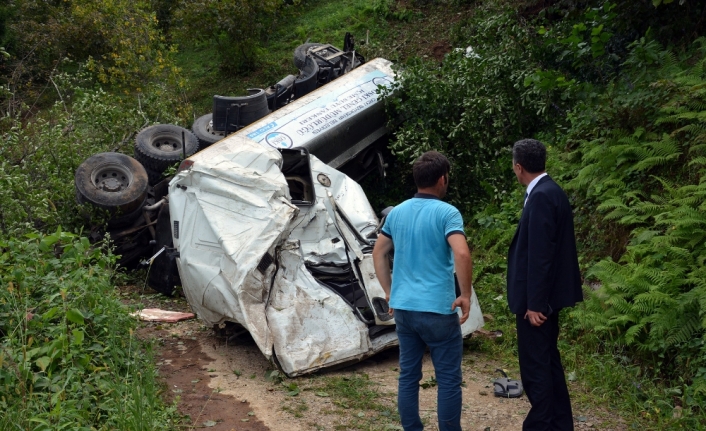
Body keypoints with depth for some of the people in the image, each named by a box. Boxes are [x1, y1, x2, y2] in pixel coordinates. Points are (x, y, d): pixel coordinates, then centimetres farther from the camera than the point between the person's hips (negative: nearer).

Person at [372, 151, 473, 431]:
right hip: (437, 309, -6)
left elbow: (378, 254, 16)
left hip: (403, 308, 6)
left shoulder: (397, 213, 8)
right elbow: (462, 254, -25)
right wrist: (465, 295, -14)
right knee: (448, 380, 5)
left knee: (408, 376, 13)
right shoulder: (447, 213, -11)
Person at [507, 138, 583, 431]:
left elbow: (540, 254, -23)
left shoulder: (541, 196, -19)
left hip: (537, 298, -10)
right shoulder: (549, 191, 11)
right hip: (543, 295, 10)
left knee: (535, 365, -2)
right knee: (548, 361, 17)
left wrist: (534, 303, -21)